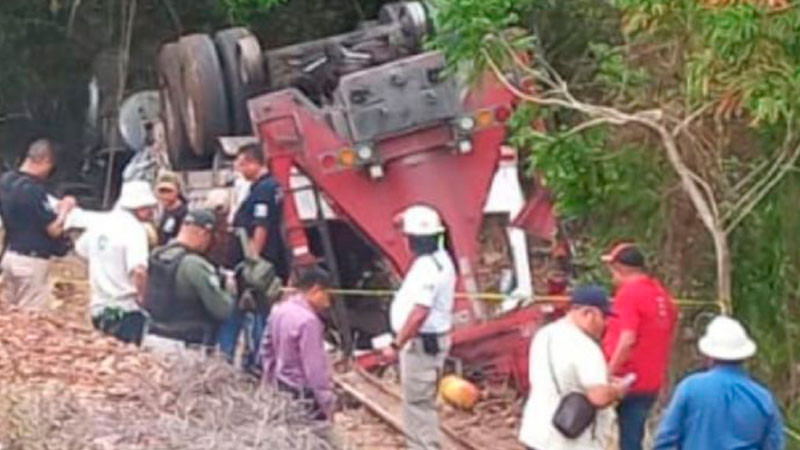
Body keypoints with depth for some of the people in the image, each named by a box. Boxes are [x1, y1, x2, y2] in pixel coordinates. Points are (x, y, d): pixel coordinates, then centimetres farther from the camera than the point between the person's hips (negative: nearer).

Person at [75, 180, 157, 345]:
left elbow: (80, 249, 27)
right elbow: (139, 270, -29)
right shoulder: (134, 228, -16)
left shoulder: (100, 224, 8)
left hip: (99, 308, 8)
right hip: (126, 311, -8)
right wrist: (142, 297, -15)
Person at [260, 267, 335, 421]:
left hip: (281, 386, 9)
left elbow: (266, 348, 15)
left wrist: (269, 378, 26)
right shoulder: (308, 321, -23)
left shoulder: (279, 310, 4)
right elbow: (315, 367, -23)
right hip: (303, 393, -9)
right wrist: (327, 402, -18)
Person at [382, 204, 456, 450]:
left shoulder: (426, 267, -23)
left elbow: (419, 313, -31)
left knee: (417, 404, -5)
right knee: (423, 403, 20)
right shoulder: (440, 259, 9)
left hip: (421, 343, -11)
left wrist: (396, 345, -29)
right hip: (433, 339, 11)